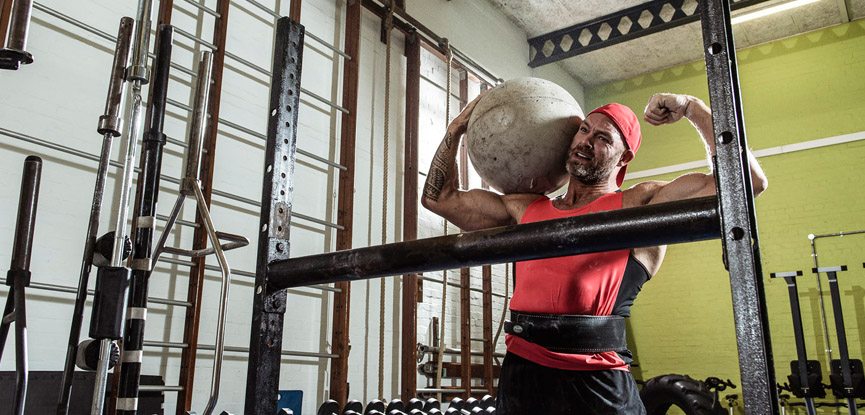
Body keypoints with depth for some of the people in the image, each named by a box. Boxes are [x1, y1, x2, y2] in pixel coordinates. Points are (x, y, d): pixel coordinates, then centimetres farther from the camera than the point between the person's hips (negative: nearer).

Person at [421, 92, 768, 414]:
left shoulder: (639, 206, 4)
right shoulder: (526, 209, 17)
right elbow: (440, 198, 24)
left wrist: (692, 108, 3)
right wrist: (457, 128, 23)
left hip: (596, 385, -4)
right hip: (518, 376, 4)